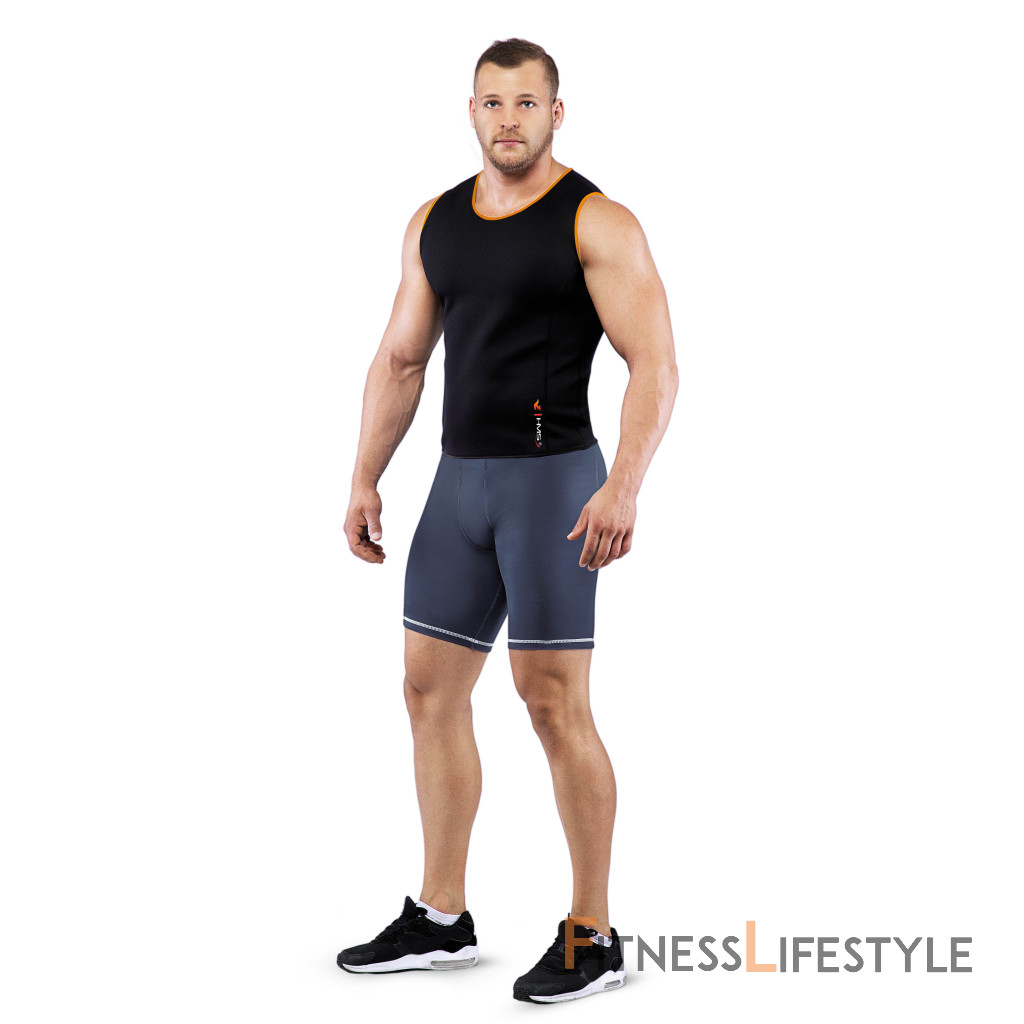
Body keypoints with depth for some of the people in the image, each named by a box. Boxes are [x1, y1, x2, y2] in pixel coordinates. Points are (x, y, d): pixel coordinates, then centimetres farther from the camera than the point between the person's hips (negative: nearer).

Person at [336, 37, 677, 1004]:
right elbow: (399, 360, 16)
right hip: (459, 480, 7)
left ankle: (592, 938, 4)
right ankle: (440, 919, 22)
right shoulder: (436, 223, 12)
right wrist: (365, 480, 10)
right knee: (430, 691, 9)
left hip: (553, 480, -7)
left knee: (555, 704, -8)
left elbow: (655, 365, -16)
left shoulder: (597, 223, -9)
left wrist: (623, 485, -29)